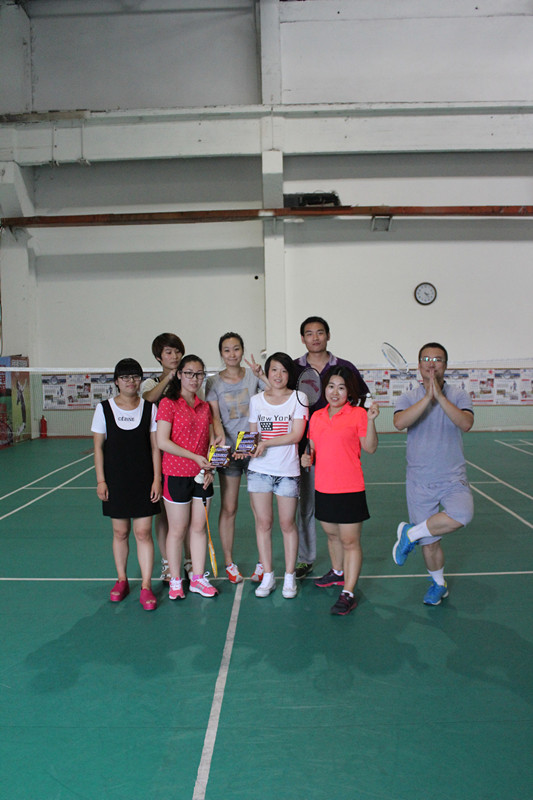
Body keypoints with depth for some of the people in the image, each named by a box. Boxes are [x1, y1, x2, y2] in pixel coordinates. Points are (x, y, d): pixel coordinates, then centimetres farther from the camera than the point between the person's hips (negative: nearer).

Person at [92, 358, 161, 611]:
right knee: (120, 533, 10)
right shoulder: (104, 408, -1)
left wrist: (157, 479, -4)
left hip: (144, 481, 0)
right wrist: (100, 480, -3)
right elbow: (98, 447, 2)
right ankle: (121, 580, 28)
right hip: (115, 481, 1)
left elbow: (155, 446, 1)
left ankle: (146, 587, 8)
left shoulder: (150, 408, 0)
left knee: (143, 533, -1)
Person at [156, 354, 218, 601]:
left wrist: (209, 469, -1)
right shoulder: (168, 403, -9)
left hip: (201, 476, 5)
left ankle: (198, 578, 23)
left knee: (199, 527, 11)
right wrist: (196, 458, -17)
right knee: (177, 530, 5)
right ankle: (175, 581, 19)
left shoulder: (204, 407, 9)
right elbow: (162, 442, -16)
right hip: (176, 475, -5)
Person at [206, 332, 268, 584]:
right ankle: (229, 562, 19)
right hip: (228, 450, 0)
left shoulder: (253, 375, 4)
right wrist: (221, 440, -21)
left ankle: (262, 562, 18)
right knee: (228, 508, 4)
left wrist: (261, 374, -17)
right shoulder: (214, 382, 2)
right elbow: (214, 417, -5)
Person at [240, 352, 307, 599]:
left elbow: (296, 435, -9)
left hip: (288, 470, -2)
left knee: (287, 524, 5)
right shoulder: (256, 400, 8)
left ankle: (289, 576, 19)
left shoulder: (298, 398, -1)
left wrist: (266, 443, -16)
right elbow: (254, 434, 14)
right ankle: (267, 576, 18)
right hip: (259, 469, 2)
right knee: (263, 523, 5)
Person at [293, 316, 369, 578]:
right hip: (306, 448, 1)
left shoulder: (345, 367, 3)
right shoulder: (293, 368, 4)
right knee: (305, 505, 8)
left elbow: (362, 402, 9)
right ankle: (305, 560, 23)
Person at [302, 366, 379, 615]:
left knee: (350, 541, -1)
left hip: (349, 489, -6)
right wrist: (308, 456, -1)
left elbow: (370, 448, -10)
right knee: (332, 535, 22)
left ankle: (348, 594, 6)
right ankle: (338, 572, 45)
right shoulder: (316, 416, 8)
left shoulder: (358, 414, -6)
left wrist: (370, 421, -21)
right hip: (323, 488, 6)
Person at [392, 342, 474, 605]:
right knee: (430, 543, 5)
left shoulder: (458, 396, 2)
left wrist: (440, 396, -23)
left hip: (453, 478, 0)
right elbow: (399, 423, -19)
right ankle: (438, 584, 33)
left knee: (461, 515, -30)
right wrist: (427, 397, -24)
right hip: (419, 482, 0)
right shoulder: (409, 398, 2)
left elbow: (466, 424, -17)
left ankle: (411, 533, -6)